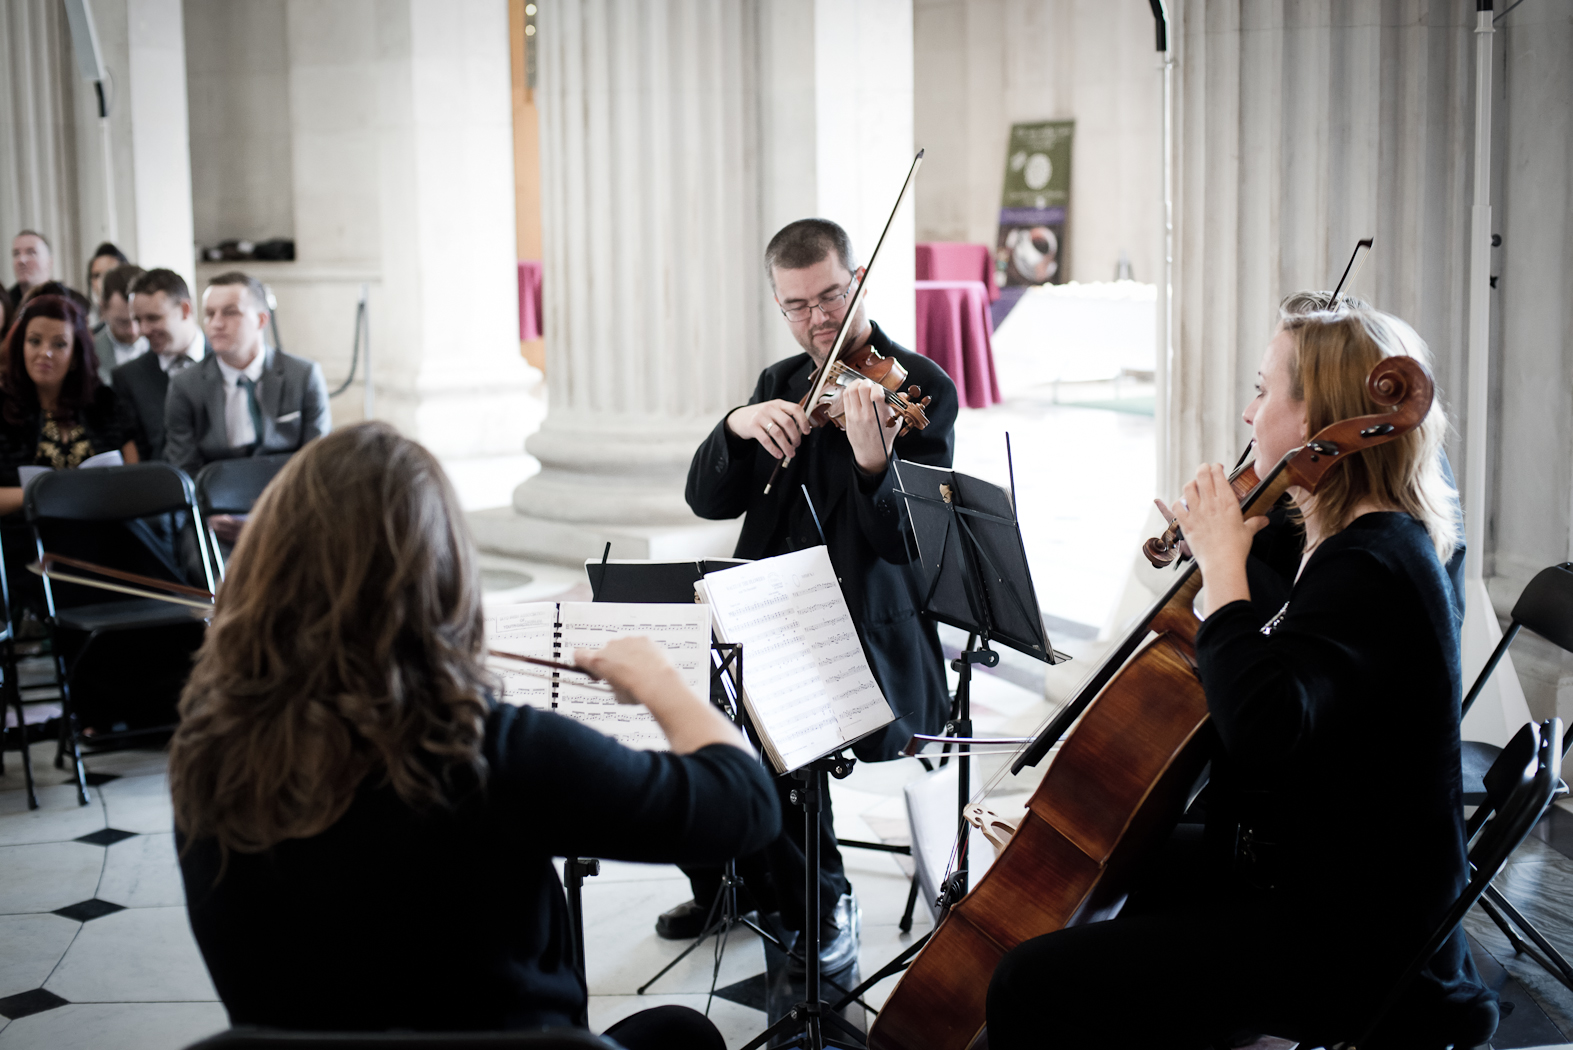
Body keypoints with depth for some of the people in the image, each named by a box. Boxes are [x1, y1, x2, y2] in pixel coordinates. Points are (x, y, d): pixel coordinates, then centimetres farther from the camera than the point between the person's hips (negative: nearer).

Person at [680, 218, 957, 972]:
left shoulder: (921, 388, -6)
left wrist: (873, 464, -36)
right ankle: (724, 879, 11)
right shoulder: (780, 384, 13)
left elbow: (907, 542, -16)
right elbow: (708, 501, 5)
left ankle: (824, 905, -3)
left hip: (867, 640, -6)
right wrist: (736, 427, -14)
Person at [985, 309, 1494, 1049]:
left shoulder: (1368, 564, -23)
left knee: (1032, 990, -18)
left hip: (1349, 937, -11)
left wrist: (1224, 565, -27)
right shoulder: (1380, 541, 8)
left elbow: (1261, 723, -39)